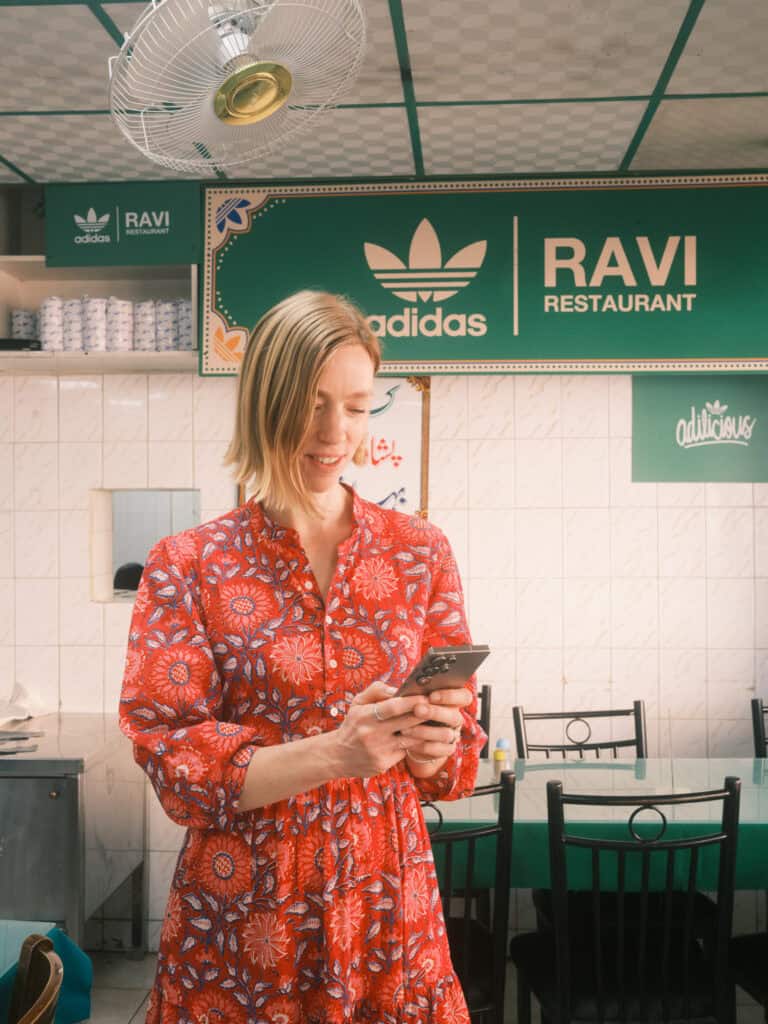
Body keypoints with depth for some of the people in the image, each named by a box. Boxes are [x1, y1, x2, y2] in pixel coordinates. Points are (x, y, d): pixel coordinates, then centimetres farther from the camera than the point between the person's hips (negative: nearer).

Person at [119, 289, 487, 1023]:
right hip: (239, 919, -1)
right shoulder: (187, 567, -6)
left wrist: (433, 749, -18)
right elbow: (171, 759, -11)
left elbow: (459, 754, 4)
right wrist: (333, 753, -24)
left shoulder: (420, 552, 0)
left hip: (389, 915, 2)